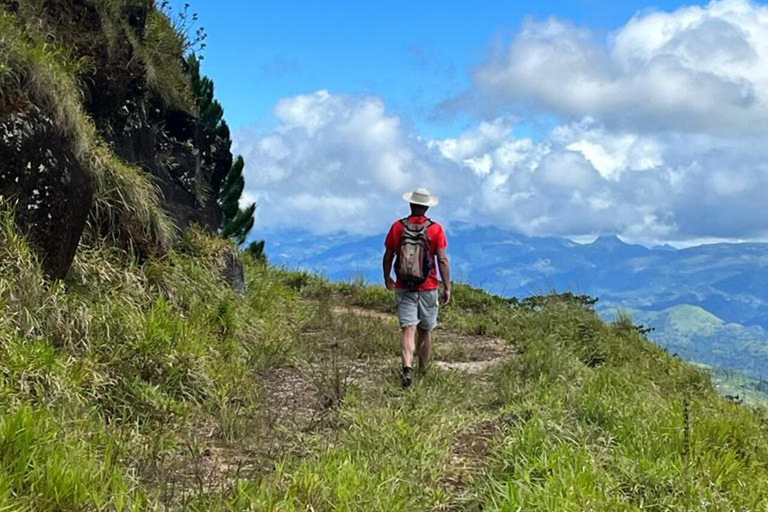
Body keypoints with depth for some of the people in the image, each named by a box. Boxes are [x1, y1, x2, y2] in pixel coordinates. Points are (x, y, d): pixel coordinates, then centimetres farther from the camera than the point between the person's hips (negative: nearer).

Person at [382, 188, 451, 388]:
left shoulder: (398, 227, -2)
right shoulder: (435, 229, -6)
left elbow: (388, 256, 5)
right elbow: (442, 260, -10)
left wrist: (387, 278, 22)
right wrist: (447, 288, -6)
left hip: (404, 287, 0)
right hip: (428, 288, 0)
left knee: (408, 329, -5)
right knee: (425, 331, 14)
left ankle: (407, 366, -27)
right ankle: (423, 372, 27)